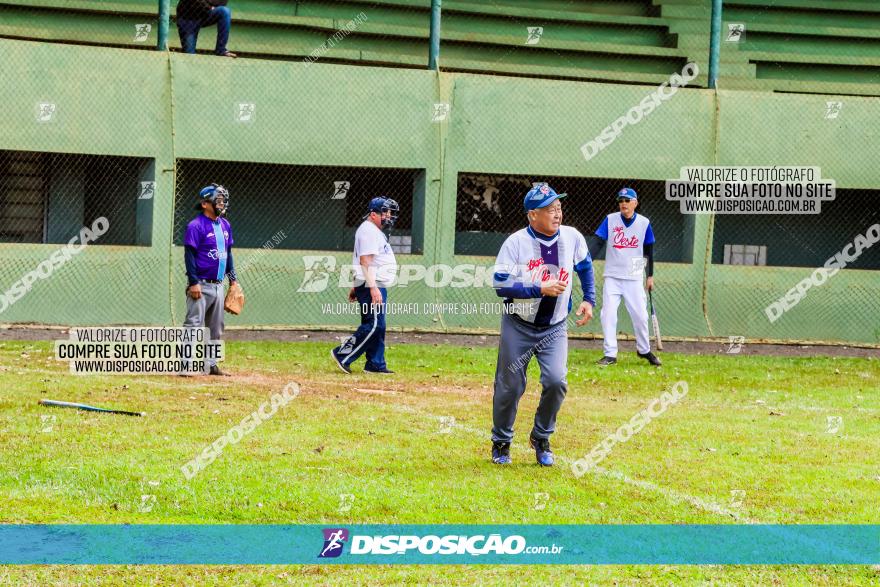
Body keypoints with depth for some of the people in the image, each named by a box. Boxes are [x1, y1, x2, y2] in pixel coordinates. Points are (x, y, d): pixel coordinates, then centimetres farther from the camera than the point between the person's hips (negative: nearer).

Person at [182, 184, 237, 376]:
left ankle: (211, 364, 21)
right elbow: (189, 255, -14)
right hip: (201, 285, -8)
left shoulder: (225, 225, 12)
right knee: (194, 325, -11)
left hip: (218, 285, 8)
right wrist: (194, 282, -19)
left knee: (216, 328, 13)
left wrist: (232, 278, 18)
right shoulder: (196, 226, -12)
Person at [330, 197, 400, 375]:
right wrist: (373, 288, -28)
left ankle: (376, 364, 12)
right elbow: (365, 261, -22)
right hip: (372, 285, -11)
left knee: (377, 326, 10)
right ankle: (343, 355, -11)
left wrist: (356, 287, 24)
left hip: (377, 286, 11)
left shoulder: (375, 231, 20)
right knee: (373, 325, -13)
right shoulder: (369, 231, -13)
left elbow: (363, 261, 24)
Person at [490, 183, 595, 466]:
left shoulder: (573, 238, -5)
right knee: (509, 387, 4)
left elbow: (584, 267, 16)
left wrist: (589, 299, 9)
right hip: (518, 326, -2)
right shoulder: (515, 243, -16)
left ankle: (541, 438, 10)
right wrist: (540, 289, -25)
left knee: (556, 382, -14)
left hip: (554, 328, 2)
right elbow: (501, 286, -19)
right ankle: (501, 442, 25)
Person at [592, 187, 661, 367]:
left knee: (640, 316, 2)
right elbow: (598, 243, -7)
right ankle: (610, 354, 1)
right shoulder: (610, 220, -3)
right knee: (608, 314, -7)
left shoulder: (644, 223, -1)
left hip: (634, 278, 0)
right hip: (612, 277, 0)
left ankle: (644, 350, 22)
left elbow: (649, 251, 8)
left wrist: (650, 276, 8)